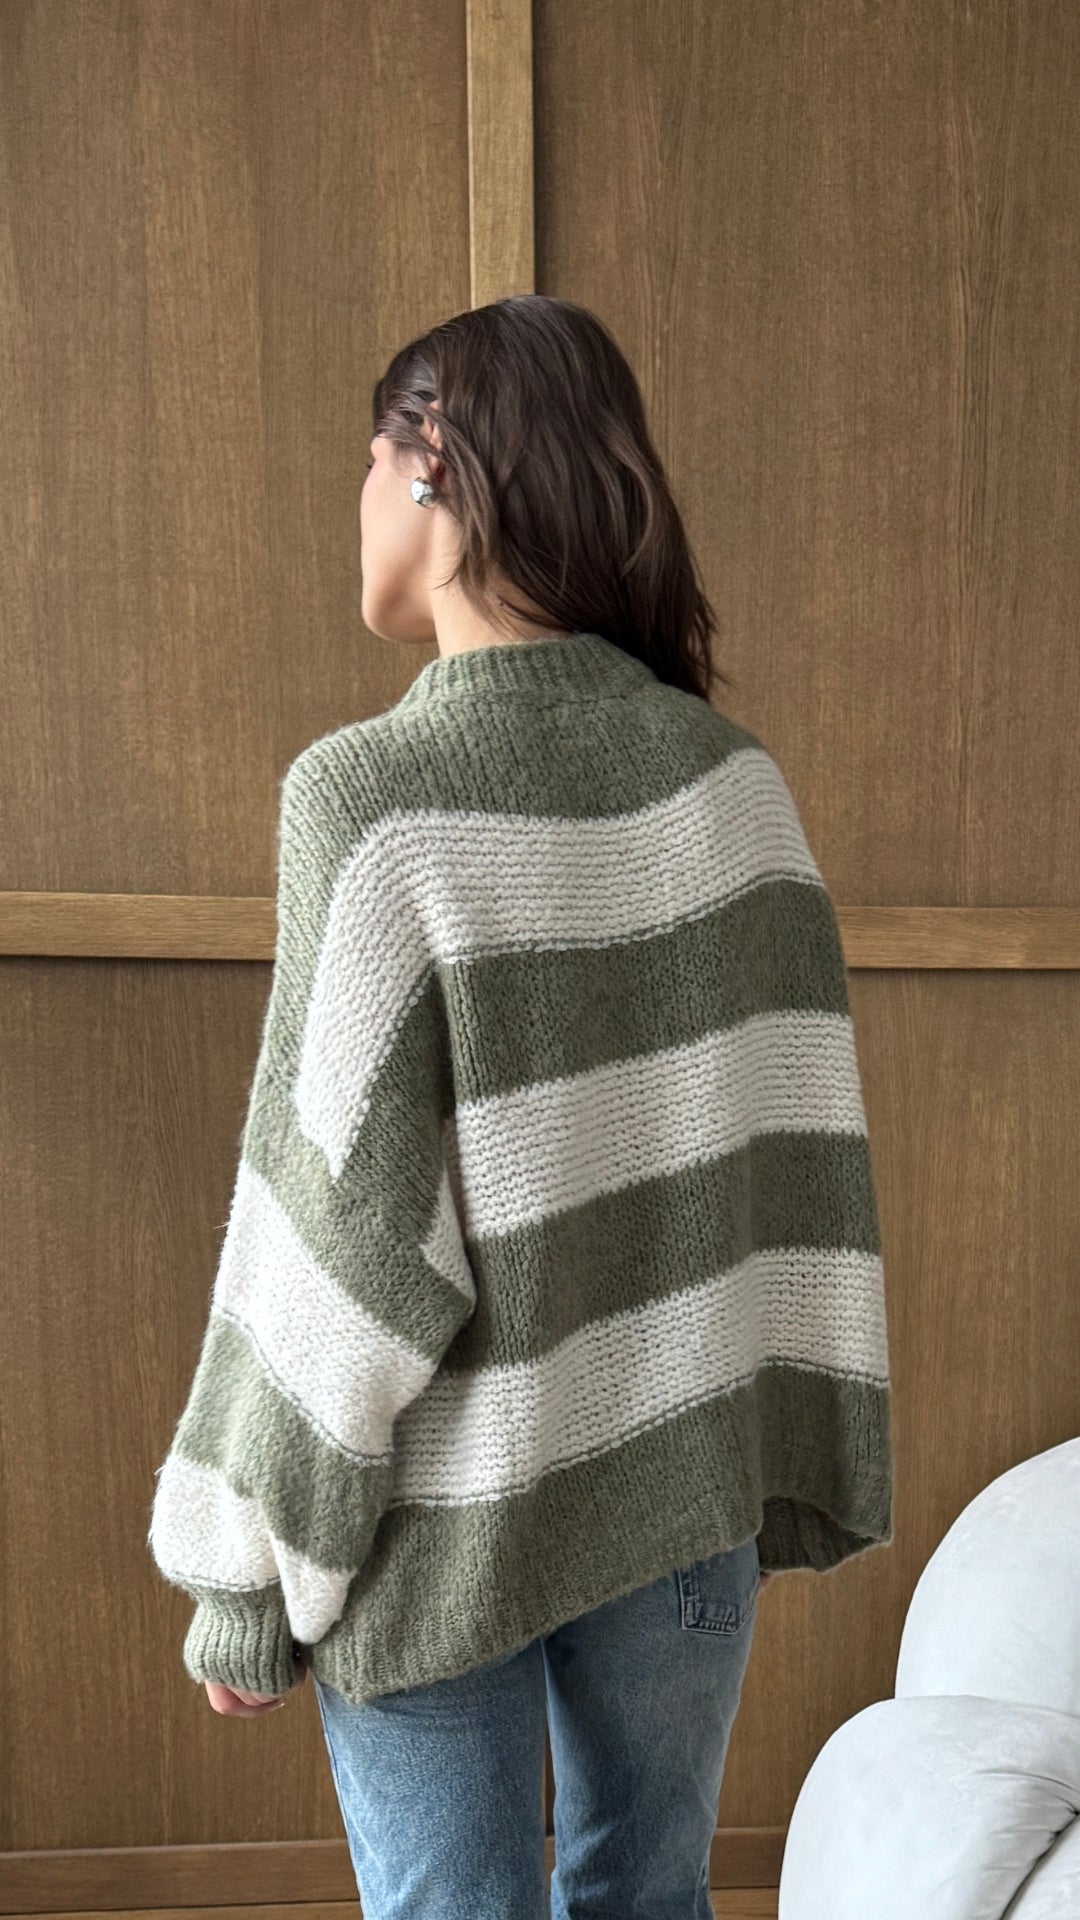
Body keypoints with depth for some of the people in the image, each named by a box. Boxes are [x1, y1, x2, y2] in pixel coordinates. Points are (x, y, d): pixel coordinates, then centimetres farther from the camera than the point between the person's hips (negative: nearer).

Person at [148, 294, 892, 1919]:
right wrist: (794, 1470, 9)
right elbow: (803, 1153, -2)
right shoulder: (732, 779, -5)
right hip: (683, 1484, 4)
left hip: (448, 1520, -4)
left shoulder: (373, 794, -19)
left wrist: (251, 1575, -6)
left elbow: (340, 1232, -18)